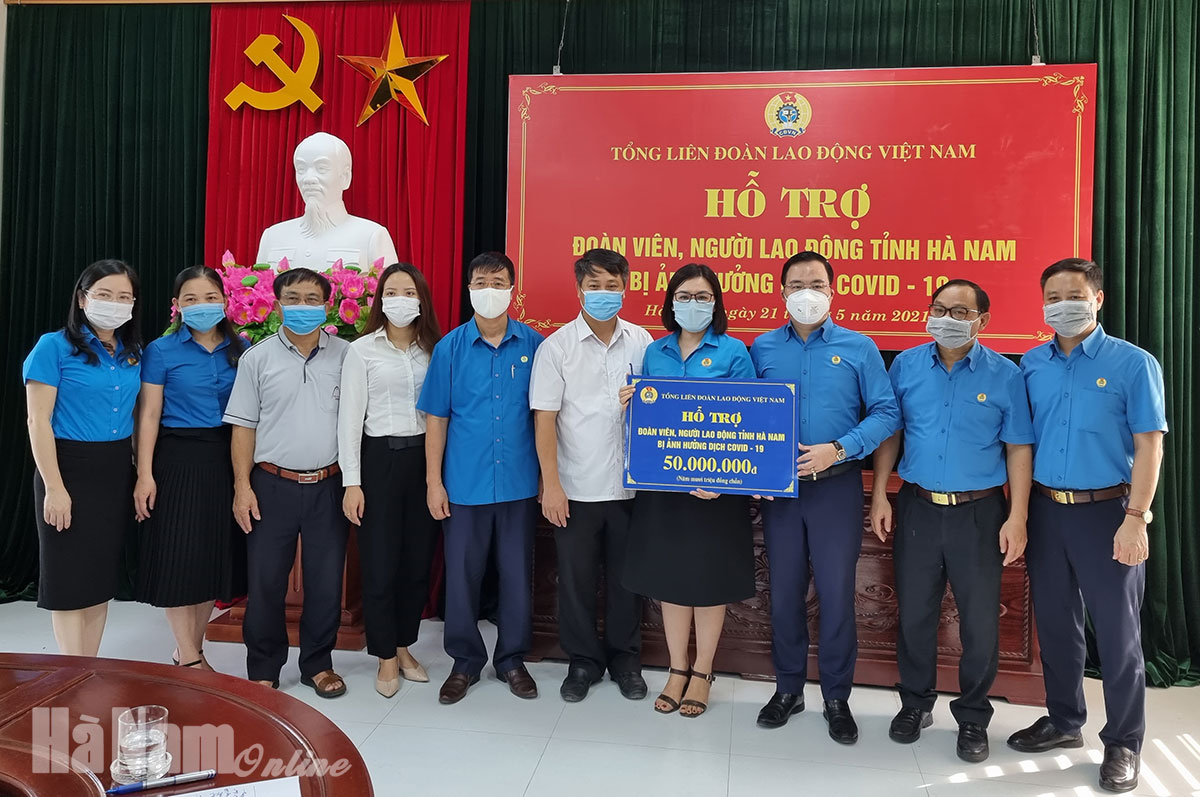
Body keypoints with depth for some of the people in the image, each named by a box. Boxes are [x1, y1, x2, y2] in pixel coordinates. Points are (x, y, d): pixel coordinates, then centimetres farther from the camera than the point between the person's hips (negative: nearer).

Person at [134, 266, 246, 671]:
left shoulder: (240, 349, 6)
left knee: (217, 553, 9)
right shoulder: (161, 351, -2)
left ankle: (190, 649, 26)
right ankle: (189, 658, 14)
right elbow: (149, 416, -4)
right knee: (180, 554, 0)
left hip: (226, 459, 3)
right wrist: (145, 474, -10)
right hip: (179, 459, -3)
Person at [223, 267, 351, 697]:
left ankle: (318, 664, 26)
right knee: (266, 582, 6)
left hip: (328, 485, 1)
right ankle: (263, 670, 23)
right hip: (273, 484, 0)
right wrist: (242, 486, -5)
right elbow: (243, 426, 1)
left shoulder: (345, 355, 3)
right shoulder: (258, 357, 1)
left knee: (326, 580, 8)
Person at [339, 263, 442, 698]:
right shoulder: (362, 350, -1)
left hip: (423, 459, 3)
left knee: (418, 560, 8)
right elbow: (350, 417, -4)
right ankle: (386, 657, 19)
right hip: (379, 458, -3)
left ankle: (404, 646, 27)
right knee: (380, 562, 3)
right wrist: (351, 482, -8)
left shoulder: (433, 349, 8)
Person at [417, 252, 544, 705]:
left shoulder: (533, 346, -1)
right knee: (461, 575, 9)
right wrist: (433, 482, -2)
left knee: (517, 574, 11)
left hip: (518, 483, 0)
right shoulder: (450, 348, -1)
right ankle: (465, 661, 29)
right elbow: (436, 419, 1)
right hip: (464, 484, 0)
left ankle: (512, 659, 30)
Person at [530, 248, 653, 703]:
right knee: (576, 577, 10)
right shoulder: (556, 347, -5)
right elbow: (544, 419, -8)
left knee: (626, 576, 14)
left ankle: (625, 658, 33)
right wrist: (551, 485, -12)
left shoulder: (641, 342, 2)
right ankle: (584, 661, 29)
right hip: (576, 489, -2)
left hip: (630, 486, 2)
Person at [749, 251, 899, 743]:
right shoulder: (762, 349, 6)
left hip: (837, 485, -2)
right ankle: (788, 688, 28)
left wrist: (837, 450, -15)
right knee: (784, 589, 11)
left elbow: (886, 412, -4)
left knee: (836, 592, 4)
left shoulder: (858, 348, 1)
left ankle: (836, 697, 22)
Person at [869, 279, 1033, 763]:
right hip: (917, 507, 2)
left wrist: (1017, 517, -7)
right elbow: (890, 433, 7)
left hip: (979, 512, -2)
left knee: (980, 622, 6)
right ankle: (915, 704, 30)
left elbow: (1018, 449, -2)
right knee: (914, 613, 11)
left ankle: (973, 718, 26)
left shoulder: (1004, 375, -3)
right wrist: (879, 496, 2)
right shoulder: (906, 365, 2)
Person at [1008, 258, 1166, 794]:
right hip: (1045, 509, 4)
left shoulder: (1133, 364, -5)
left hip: (1106, 512, -4)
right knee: (1054, 623, 14)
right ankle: (1063, 721, 32)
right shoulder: (1031, 364, 5)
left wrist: (1135, 519, -15)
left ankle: (1123, 744, 22)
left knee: (1117, 631, 5)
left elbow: (1149, 446, -8)